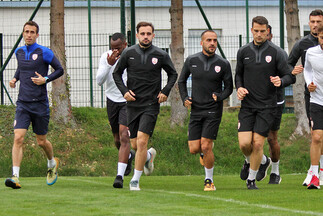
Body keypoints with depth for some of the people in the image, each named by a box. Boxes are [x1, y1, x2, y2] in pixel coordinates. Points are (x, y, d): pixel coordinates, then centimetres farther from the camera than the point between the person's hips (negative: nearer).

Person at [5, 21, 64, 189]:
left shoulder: (44, 52, -5)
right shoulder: (19, 52, 9)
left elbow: (59, 70, 1)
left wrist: (45, 79, -14)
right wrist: (15, 78, 10)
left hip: (40, 104, -3)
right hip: (23, 104, 3)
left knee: (41, 141, 9)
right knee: (18, 138, -14)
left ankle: (52, 163, 41)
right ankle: (15, 176, -19)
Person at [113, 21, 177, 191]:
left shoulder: (161, 55, -1)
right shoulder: (128, 53, 1)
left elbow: (173, 74, 14)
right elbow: (117, 73, 12)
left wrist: (165, 91, -1)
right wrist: (124, 91, -3)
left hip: (151, 105, -3)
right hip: (132, 104, 3)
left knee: (142, 141, -15)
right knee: (134, 145, 6)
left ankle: (135, 180, -7)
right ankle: (149, 156, 41)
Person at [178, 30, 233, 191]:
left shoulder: (223, 64, -3)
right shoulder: (191, 61, 1)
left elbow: (229, 87, 5)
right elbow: (182, 81, 16)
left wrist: (219, 97, -15)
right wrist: (184, 98, 0)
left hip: (213, 110, -2)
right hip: (196, 110, 2)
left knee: (206, 146, -11)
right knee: (194, 149, -2)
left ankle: (209, 180, 6)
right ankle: (206, 152, 35)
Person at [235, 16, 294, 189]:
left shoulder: (276, 53, -3)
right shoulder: (243, 52, 6)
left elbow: (289, 76, -1)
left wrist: (280, 81, -24)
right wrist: (239, 88, -2)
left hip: (267, 105, -2)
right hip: (247, 104, 2)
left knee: (257, 143, -8)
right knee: (244, 143, -10)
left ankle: (251, 179, 12)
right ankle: (256, 162, 24)